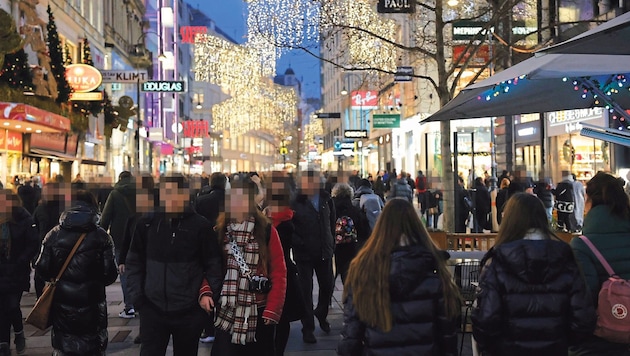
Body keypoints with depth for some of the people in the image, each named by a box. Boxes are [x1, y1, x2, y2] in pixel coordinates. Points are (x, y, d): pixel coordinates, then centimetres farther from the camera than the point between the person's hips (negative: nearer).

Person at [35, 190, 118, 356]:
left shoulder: (53, 235, -4)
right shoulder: (101, 237, -8)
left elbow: (42, 268, -5)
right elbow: (110, 273, -11)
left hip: (61, 304, 2)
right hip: (91, 304, -1)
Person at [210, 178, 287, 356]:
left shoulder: (267, 231, -2)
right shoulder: (219, 231, 4)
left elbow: (279, 273, -5)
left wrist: (273, 309, -11)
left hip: (259, 312, -1)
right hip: (227, 312, 1)